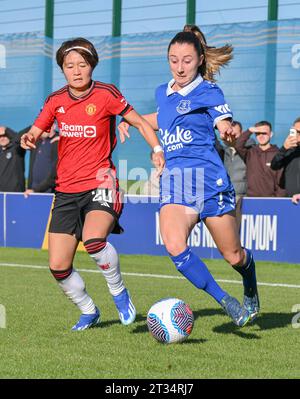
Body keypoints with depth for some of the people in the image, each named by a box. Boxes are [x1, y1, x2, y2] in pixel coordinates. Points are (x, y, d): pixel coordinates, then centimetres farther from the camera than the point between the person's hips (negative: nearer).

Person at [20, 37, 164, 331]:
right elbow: (35, 133, 13)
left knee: (93, 239, -33)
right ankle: (88, 311, 25)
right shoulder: (56, 100, 6)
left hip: (100, 184, -4)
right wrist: (28, 139, -11)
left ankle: (119, 292, -6)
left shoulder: (106, 95, -5)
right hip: (66, 190, 4)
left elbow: (140, 123, 4)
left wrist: (157, 150, -12)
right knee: (58, 267, -2)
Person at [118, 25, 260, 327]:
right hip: (173, 180, 4)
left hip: (208, 177, -4)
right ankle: (226, 302, -9)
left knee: (233, 256, 3)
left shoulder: (208, 91, -1)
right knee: (174, 246, -23)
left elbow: (223, 123, -14)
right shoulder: (163, 93, 16)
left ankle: (251, 292, 39)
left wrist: (228, 130, -37)